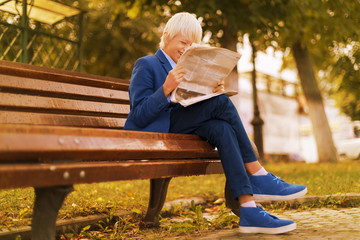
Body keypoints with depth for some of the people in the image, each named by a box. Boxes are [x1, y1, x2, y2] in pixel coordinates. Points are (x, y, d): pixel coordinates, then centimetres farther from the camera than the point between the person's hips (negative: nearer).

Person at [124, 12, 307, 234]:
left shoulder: (186, 68, 22)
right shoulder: (146, 65, -2)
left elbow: (193, 108, 13)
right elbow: (139, 117, -14)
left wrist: (212, 92, -6)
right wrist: (166, 88, -27)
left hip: (180, 129, 7)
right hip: (153, 133, -7)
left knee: (221, 128, -25)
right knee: (222, 102, -22)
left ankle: (248, 208, -30)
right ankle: (259, 176, -18)